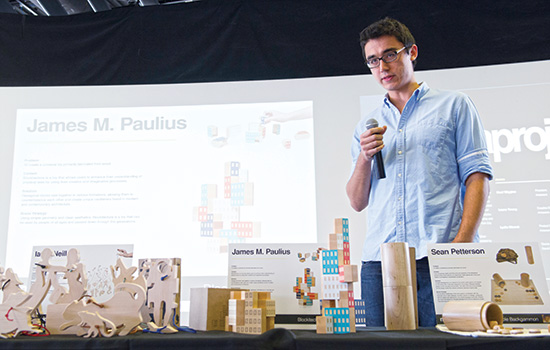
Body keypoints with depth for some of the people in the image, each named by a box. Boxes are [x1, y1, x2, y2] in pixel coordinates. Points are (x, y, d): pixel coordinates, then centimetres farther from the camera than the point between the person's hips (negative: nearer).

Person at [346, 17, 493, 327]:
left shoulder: (454, 105, 10)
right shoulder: (367, 126, 19)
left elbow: (477, 174, 1)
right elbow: (358, 202, 15)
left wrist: (464, 240, -12)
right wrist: (365, 158, -4)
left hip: (439, 255, -3)